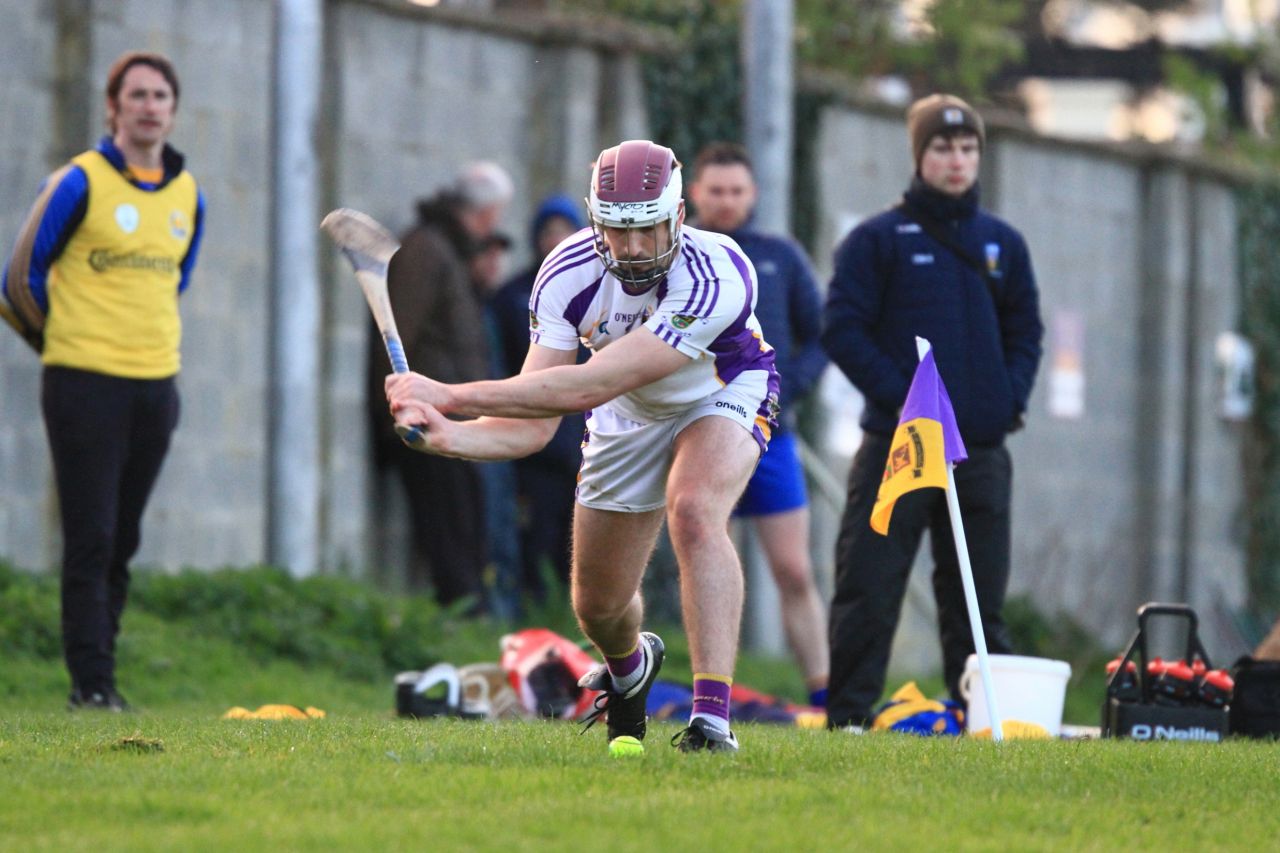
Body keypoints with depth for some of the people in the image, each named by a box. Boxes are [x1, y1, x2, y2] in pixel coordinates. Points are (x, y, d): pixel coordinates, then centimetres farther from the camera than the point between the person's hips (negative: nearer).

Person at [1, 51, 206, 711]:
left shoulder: (187, 194, 10)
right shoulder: (80, 182, -7)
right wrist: (64, 340, 10)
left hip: (156, 383, 5)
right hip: (86, 383, -5)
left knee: (123, 540, 7)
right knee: (90, 540, -7)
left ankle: (99, 672, 12)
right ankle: (91, 683, -7)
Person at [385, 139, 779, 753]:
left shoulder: (716, 277, -41)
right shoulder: (568, 275, -27)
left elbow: (588, 387, -47)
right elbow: (533, 427, -28)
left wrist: (451, 396, -50)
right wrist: (445, 435, -49)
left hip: (721, 397, -4)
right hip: (630, 415, 4)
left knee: (694, 513, -35)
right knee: (598, 607, 10)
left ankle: (712, 720, -36)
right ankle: (629, 667, 49)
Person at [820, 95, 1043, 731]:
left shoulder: (1004, 244, 13)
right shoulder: (877, 240, 0)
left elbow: (1025, 332, 17)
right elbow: (842, 328, -6)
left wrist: (1010, 398, 1)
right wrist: (899, 395, -14)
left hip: (982, 451, 4)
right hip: (895, 447, -4)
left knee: (978, 596, 7)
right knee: (868, 591, -5)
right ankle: (847, 715, -2)